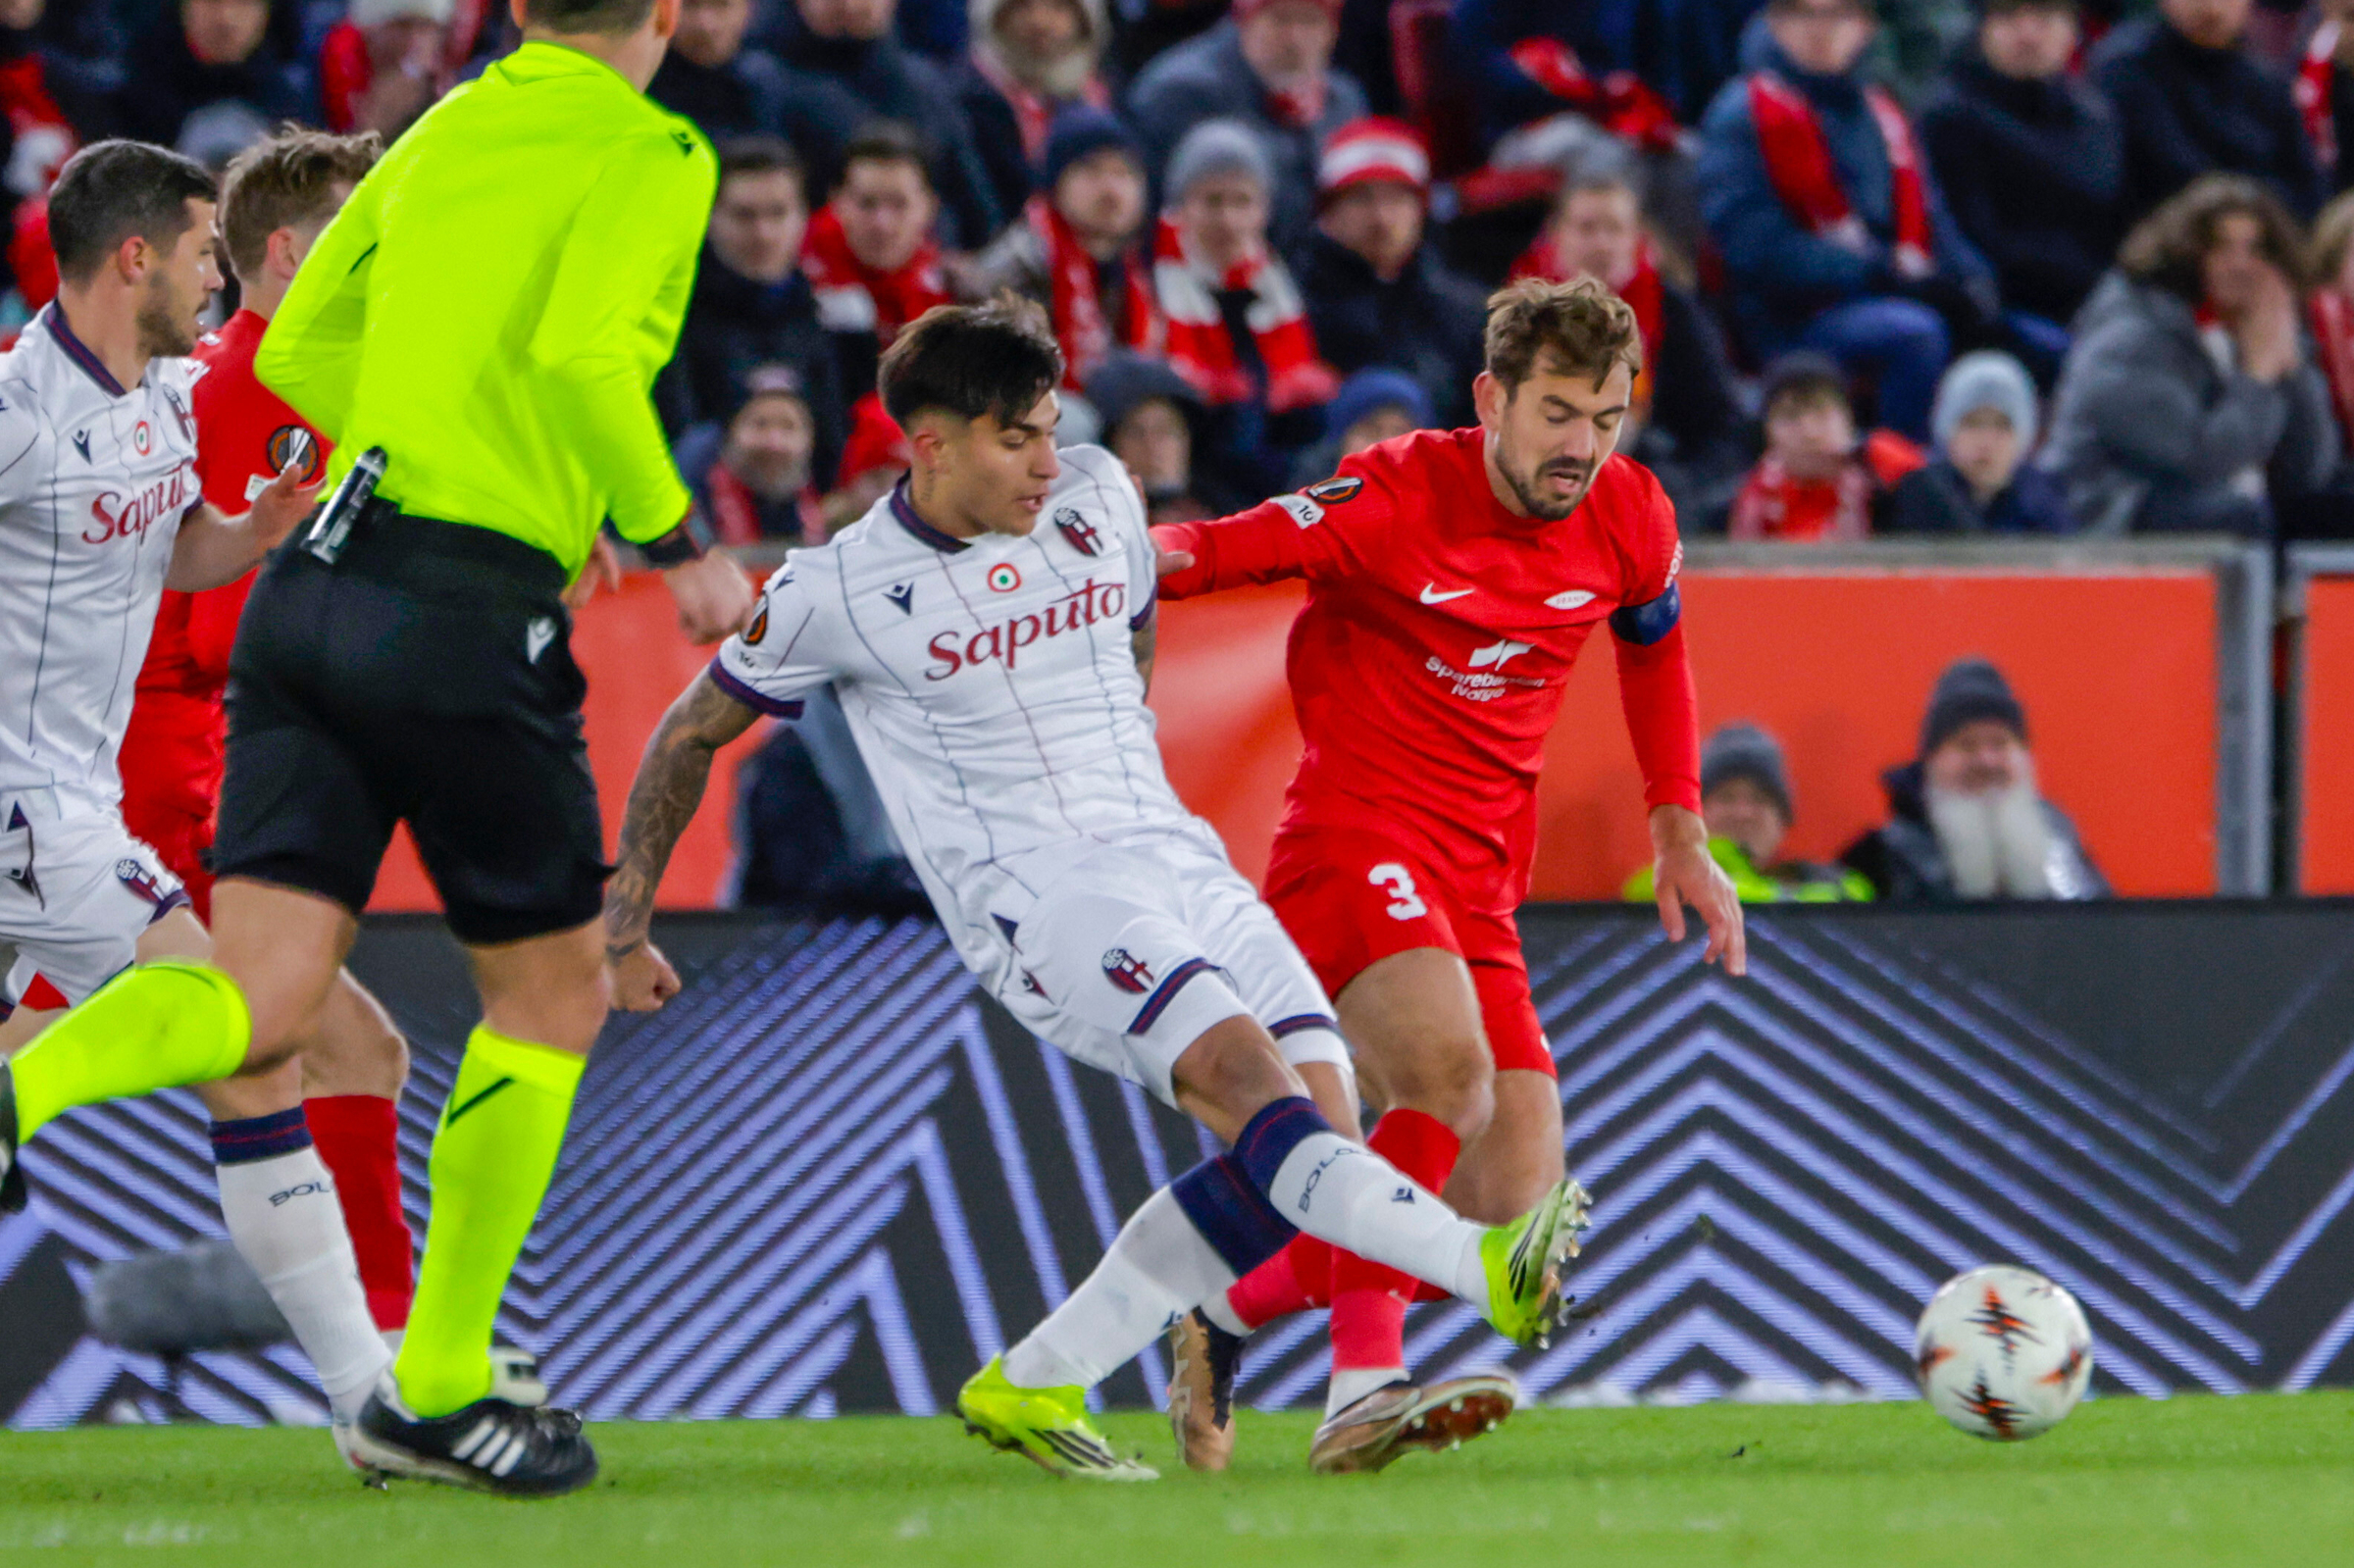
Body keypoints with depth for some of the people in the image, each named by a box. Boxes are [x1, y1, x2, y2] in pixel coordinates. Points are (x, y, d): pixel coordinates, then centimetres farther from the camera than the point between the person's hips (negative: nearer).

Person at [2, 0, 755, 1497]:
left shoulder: (440, 135, 19)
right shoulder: (649, 155, -2)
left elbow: (297, 349, 24)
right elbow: (581, 352, -18)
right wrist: (677, 541, -6)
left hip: (318, 577, 6)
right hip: (469, 606, -6)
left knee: (257, 1002, 0)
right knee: (554, 987, 13)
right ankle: (434, 1387, 15)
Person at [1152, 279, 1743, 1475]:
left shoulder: (1630, 522, 5)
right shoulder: (1396, 498, -11)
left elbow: (1655, 648, 25)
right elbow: (1219, 554, -12)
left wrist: (1679, 835, 22)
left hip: (1477, 884, 7)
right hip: (1355, 833, -7)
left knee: (1516, 1204, -2)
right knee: (1451, 1072, -33)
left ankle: (1230, 1319, 11)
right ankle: (1364, 1386, -25)